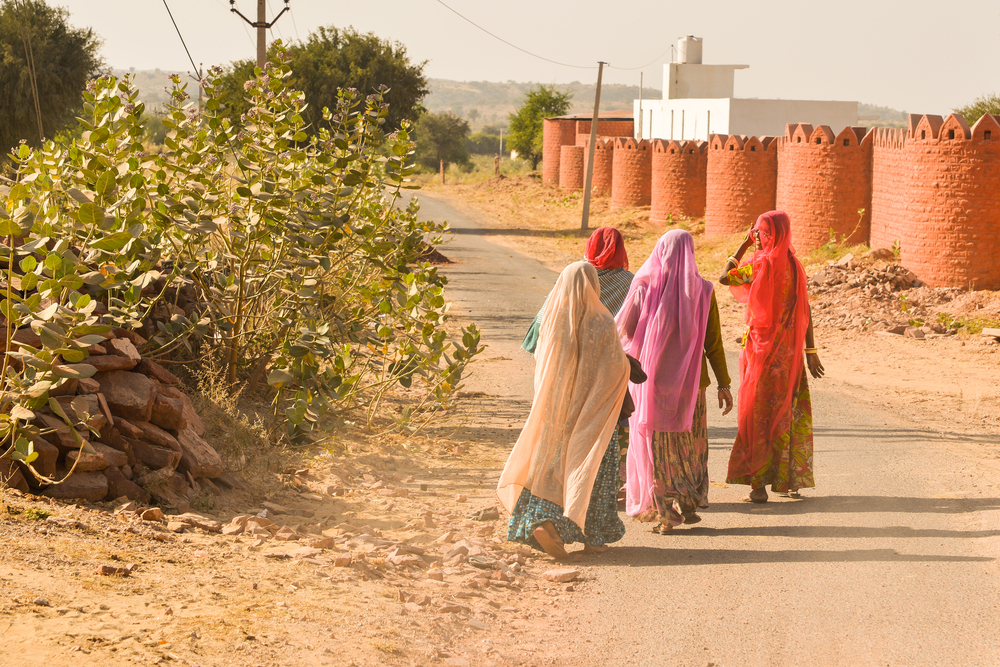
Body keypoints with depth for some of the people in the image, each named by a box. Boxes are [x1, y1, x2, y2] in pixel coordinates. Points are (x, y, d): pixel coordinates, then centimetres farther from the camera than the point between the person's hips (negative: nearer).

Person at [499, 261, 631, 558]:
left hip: (555, 405, 4)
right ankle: (592, 536, 8)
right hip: (593, 408, -4)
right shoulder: (601, 323, -14)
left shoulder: (552, 320, -3)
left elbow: (540, 361, 7)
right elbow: (618, 367, -10)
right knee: (592, 467, 6)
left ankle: (543, 522, -4)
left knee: (552, 465, 12)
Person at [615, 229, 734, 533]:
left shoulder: (644, 287, -9)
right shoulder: (702, 291, -7)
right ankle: (688, 504, 18)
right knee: (690, 443, 19)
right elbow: (713, 342, -5)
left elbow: (622, 329, -3)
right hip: (689, 380, 1)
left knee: (656, 444, 8)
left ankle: (665, 513, 4)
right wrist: (724, 384, 1)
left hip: (650, 379, -1)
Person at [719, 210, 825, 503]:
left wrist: (744, 245, 3)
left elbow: (725, 277, -4)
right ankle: (789, 478, 18)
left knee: (759, 412, 0)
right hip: (789, 349, 6)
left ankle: (758, 482, -2)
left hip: (762, 348, -6)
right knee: (788, 411, 12)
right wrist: (811, 351, 7)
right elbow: (805, 311, 4)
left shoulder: (762, 264, -14)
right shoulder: (794, 265, 4)